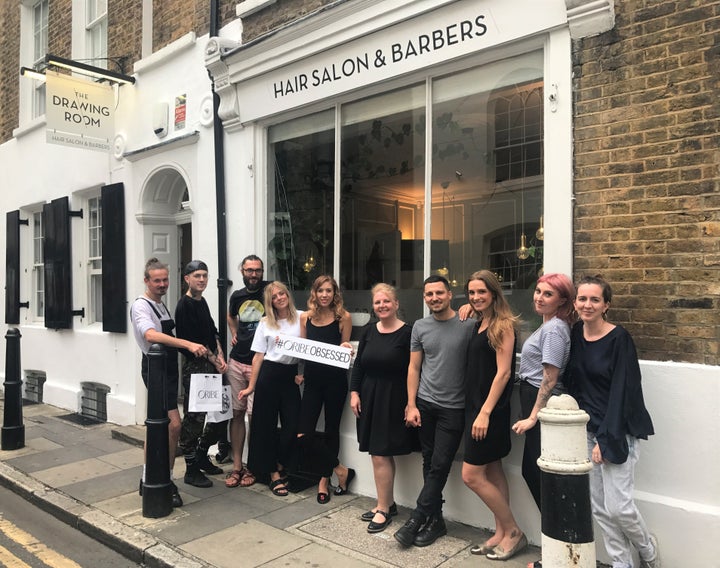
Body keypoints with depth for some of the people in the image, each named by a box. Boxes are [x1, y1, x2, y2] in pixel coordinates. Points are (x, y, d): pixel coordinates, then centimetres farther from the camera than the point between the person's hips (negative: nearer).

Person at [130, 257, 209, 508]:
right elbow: (151, 335, -29)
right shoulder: (141, 306, -11)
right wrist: (188, 344, -38)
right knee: (173, 424, -11)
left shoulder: (161, 306, 16)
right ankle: (167, 482, 3)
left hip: (169, 367, 9)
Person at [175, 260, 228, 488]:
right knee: (194, 418, -2)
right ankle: (191, 469, 9)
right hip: (194, 367, -8)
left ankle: (201, 455, 30)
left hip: (211, 366, 9)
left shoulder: (202, 302, 16)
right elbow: (193, 340, -16)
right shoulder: (185, 305, -10)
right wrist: (215, 360, -10)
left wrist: (220, 357, 2)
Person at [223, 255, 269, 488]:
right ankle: (237, 466, 17)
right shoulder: (237, 296, 9)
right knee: (236, 412, 7)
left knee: (254, 415, -2)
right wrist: (235, 334, 14)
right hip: (236, 361, 5)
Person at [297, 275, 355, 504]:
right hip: (312, 380, 3)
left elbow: (345, 349, 4)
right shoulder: (306, 317, 5)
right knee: (303, 435, -5)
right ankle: (341, 470, 12)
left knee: (331, 429, 10)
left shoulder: (343, 317, -3)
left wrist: (345, 349, -18)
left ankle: (325, 480, 28)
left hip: (335, 381, -3)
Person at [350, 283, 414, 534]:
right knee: (379, 454, 13)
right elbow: (358, 364, 12)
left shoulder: (407, 332, -10)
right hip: (369, 397, 6)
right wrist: (354, 392, 6)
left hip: (393, 399, -6)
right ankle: (387, 503, 29)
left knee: (380, 455, -3)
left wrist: (411, 403, -15)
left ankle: (384, 508, 13)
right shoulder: (368, 331, 8)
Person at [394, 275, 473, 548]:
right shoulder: (420, 327, 4)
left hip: (454, 408, -3)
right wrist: (411, 405, 1)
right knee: (429, 463, 10)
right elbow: (414, 367, 7)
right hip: (425, 403, 3)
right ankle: (435, 520, 22)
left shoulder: (468, 325, -7)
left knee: (439, 465, -1)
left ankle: (417, 519, 10)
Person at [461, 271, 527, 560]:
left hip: (491, 409, -8)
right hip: (475, 405, 8)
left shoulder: (503, 325, -13)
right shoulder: (478, 325, 11)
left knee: (471, 475, -4)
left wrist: (485, 412, -20)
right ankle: (501, 534, 25)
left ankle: (513, 531, 13)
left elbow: (503, 372, -18)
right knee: (492, 472, 14)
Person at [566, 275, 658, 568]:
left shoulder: (619, 339, -14)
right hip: (587, 429, 6)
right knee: (599, 506, 9)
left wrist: (606, 439, -17)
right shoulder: (575, 333, 3)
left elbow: (622, 392, -16)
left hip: (616, 431, -5)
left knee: (617, 506, -4)